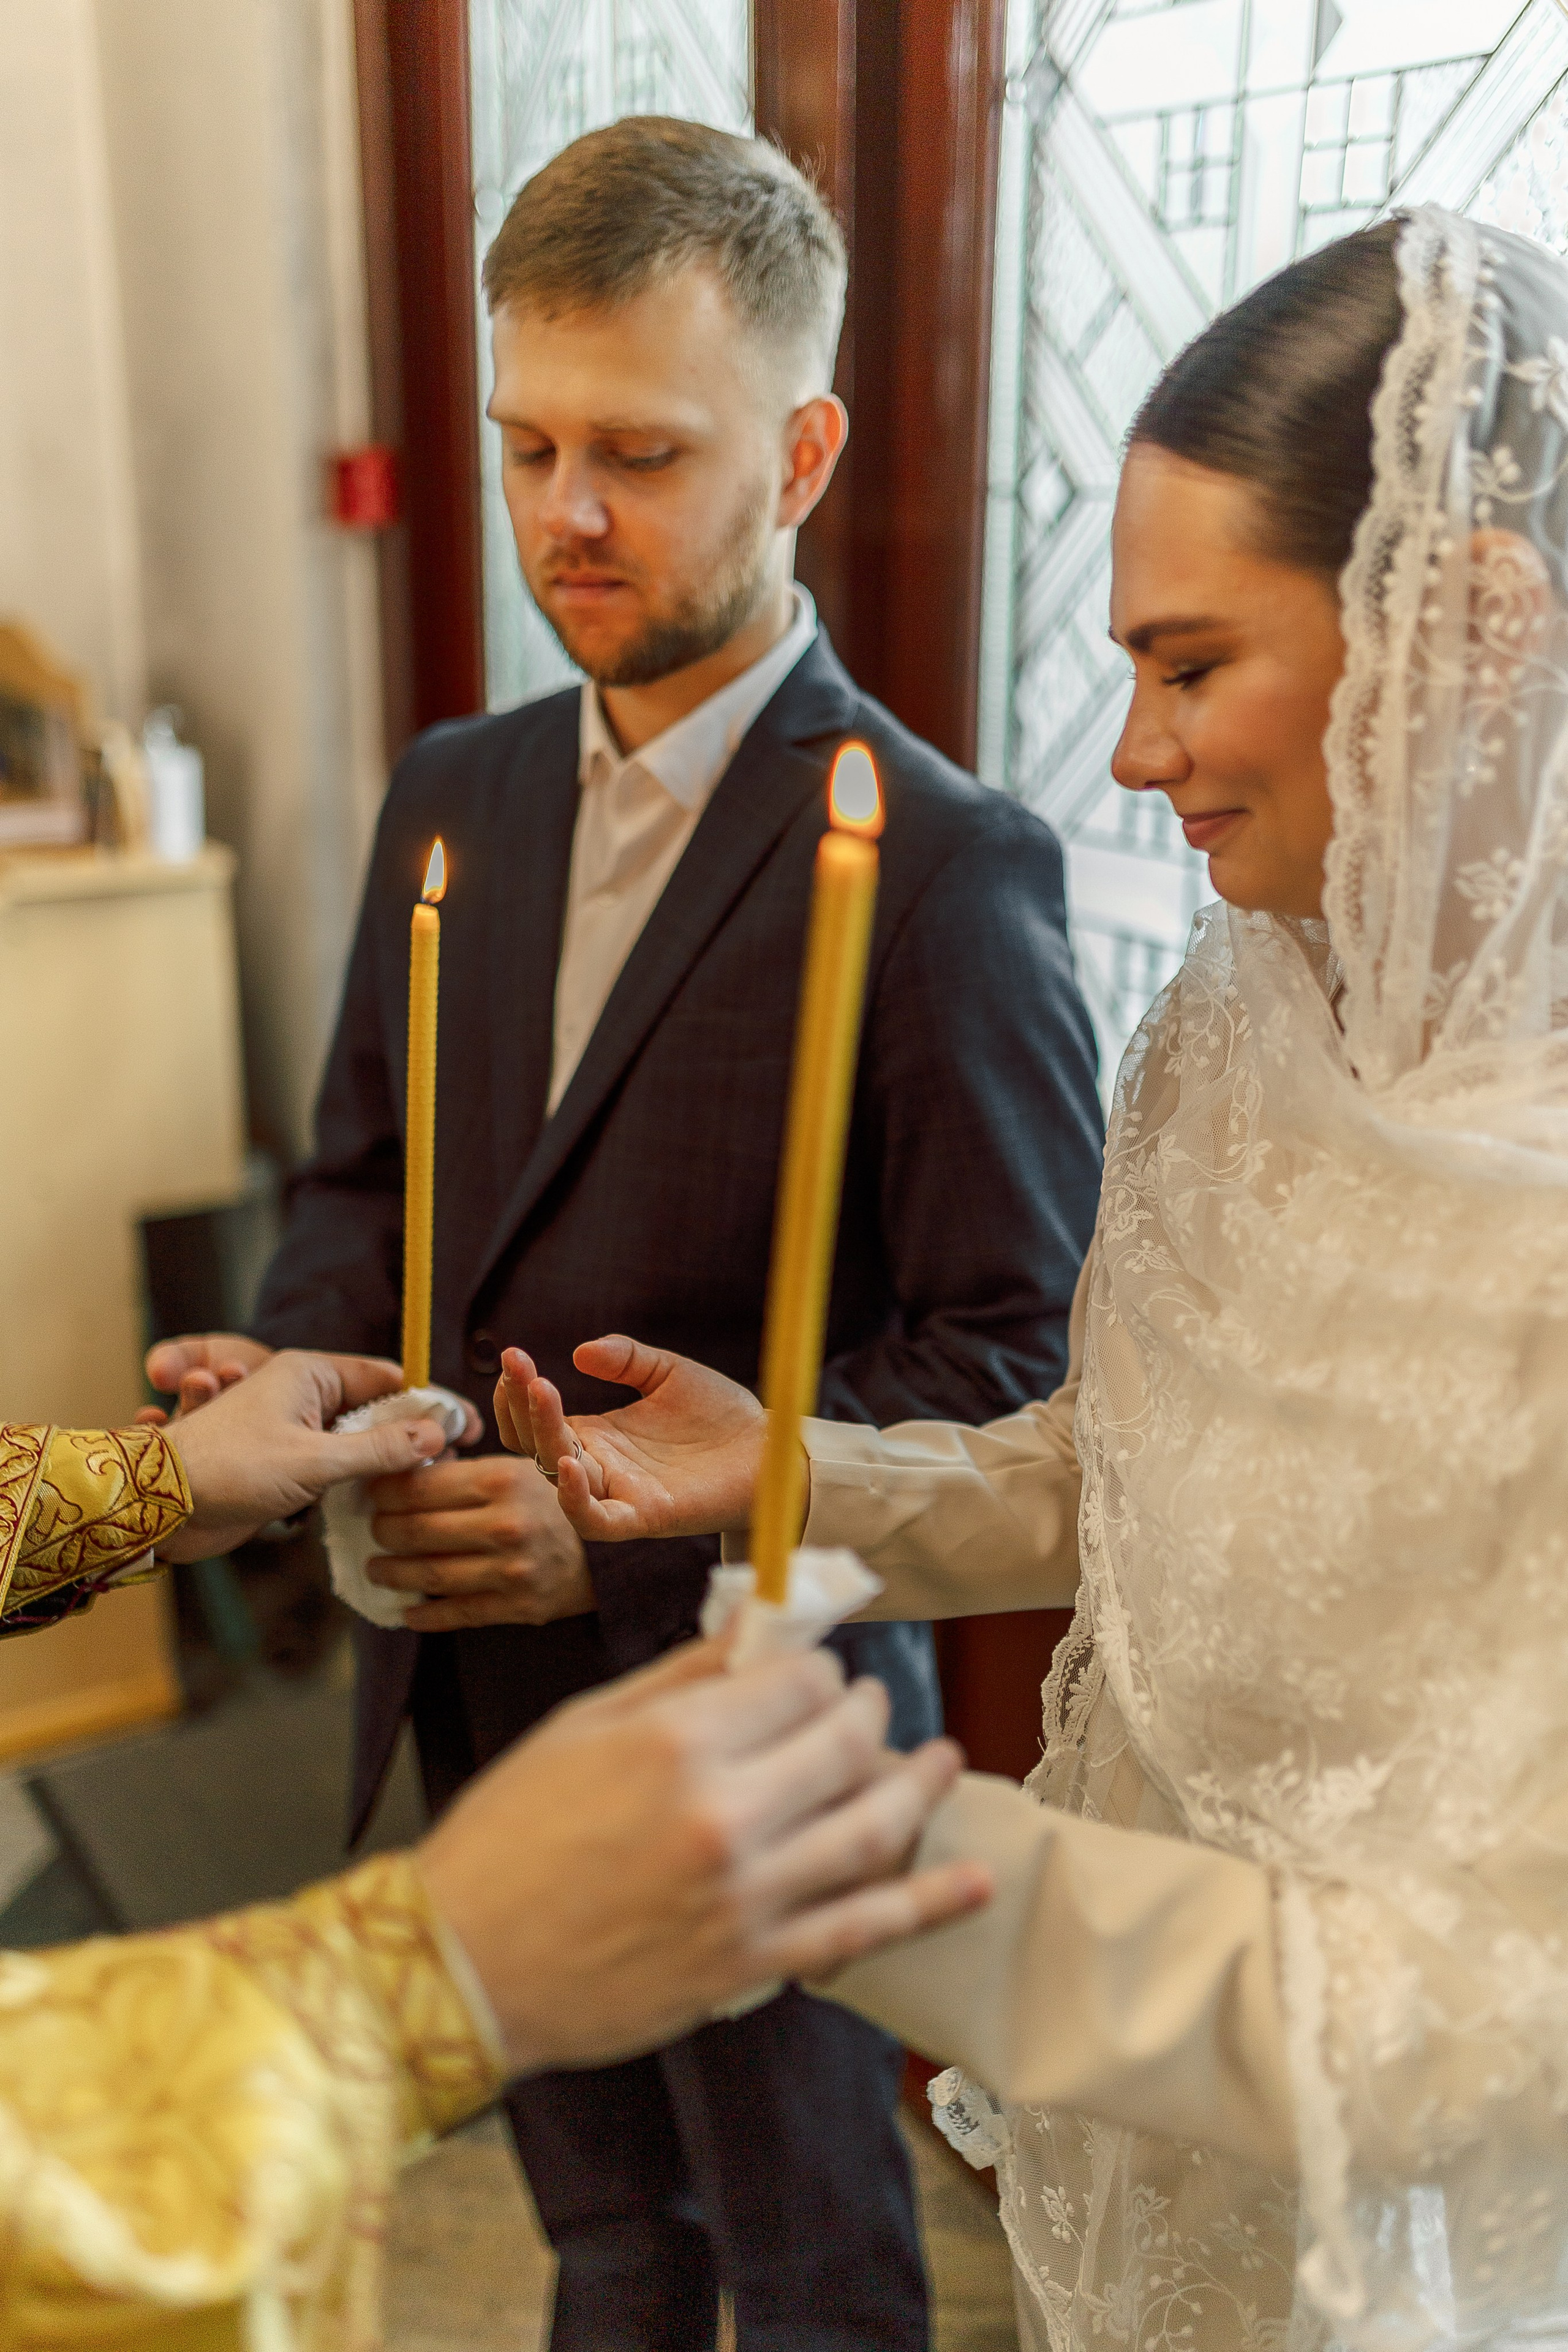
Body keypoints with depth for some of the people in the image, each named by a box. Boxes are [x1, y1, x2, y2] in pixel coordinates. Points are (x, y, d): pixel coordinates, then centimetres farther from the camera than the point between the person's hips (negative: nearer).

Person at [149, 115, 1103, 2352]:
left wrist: (631, 1521, -27)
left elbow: (1016, 1354, -19)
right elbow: (368, 1171, 9)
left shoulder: (946, 868, -19)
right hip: (479, 1684, 6)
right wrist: (290, 1363, -12)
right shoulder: (453, 794, 2)